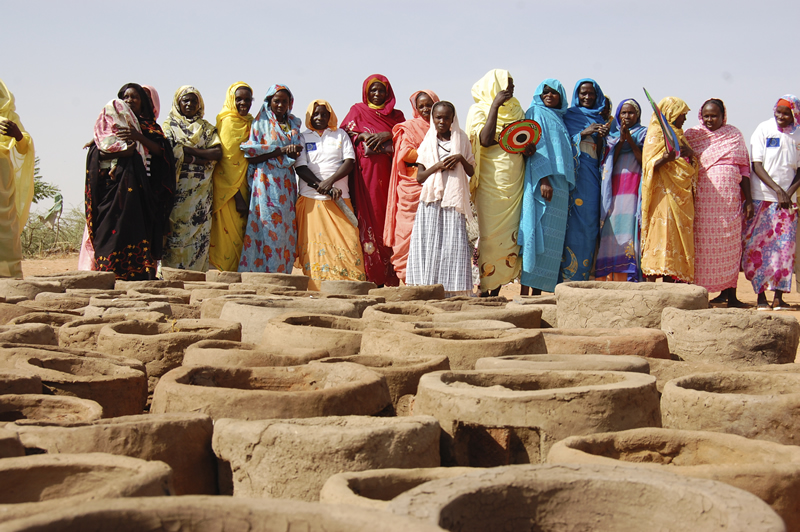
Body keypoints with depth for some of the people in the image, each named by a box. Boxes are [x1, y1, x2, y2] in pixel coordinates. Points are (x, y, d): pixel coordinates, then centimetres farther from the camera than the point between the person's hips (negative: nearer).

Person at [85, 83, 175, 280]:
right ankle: (112, 272, -14)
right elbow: (97, 151, 1)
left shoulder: (150, 126, 18)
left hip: (142, 186, 2)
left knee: (140, 225, -7)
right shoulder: (110, 122, 14)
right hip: (115, 182, -1)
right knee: (116, 225, -12)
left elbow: (160, 150, 1)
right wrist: (122, 151, -15)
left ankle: (142, 271, -10)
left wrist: (138, 137, -13)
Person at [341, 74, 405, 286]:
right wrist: (363, 136, -11)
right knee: (370, 215, -10)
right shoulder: (358, 110, 17)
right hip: (367, 171, -1)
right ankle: (371, 275, -11)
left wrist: (387, 135, -12)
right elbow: (345, 131, 6)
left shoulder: (396, 115, 20)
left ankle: (391, 275, -7)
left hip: (389, 171, 2)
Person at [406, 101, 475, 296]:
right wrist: (437, 166, -10)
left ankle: (453, 291, -7)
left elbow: (472, 172, 12)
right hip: (431, 200, 0)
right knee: (430, 244, -6)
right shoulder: (427, 143, 11)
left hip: (454, 199, 0)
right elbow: (420, 176, 6)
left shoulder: (461, 141, 12)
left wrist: (461, 159, -6)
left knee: (454, 242, -8)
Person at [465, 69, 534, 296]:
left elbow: (529, 136, 19)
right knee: (490, 236, -7)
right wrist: (495, 105, -16)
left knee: (511, 236, 0)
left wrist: (530, 146, -5)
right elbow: (486, 140, -18)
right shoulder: (479, 110, -2)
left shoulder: (516, 109, 14)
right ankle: (484, 289, 1)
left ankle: (496, 290, 8)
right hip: (491, 182, -5)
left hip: (514, 183, 5)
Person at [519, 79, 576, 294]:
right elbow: (535, 147, -11)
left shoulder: (560, 119, 23)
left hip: (559, 185, 8)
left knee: (550, 236, 4)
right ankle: (525, 290, -14)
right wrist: (543, 179, -21)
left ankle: (537, 291, 4)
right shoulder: (536, 114, 0)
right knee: (536, 233, -12)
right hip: (541, 183, -8)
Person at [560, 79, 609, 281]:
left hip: (593, 177, 5)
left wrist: (601, 137, -3)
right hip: (575, 176, -5)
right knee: (575, 225, -12)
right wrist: (584, 133, -12)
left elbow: (601, 154, 16)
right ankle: (568, 275, -12)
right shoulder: (569, 116, 7)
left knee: (590, 224, 1)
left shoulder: (599, 119, 20)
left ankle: (583, 276, 5)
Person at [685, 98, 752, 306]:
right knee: (702, 244, -3)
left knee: (730, 244, 0)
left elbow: (744, 167, 10)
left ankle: (730, 293, 4)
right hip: (702, 197, -1)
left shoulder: (734, 135, 11)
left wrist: (748, 199, 5)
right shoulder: (692, 135, 7)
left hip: (730, 197, 2)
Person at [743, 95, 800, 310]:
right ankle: (761, 296, 3)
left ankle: (778, 297, 4)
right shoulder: (764, 130, -3)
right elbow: (756, 165, -7)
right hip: (762, 197, -3)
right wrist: (777, 189, -17)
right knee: (758, 246, -4)